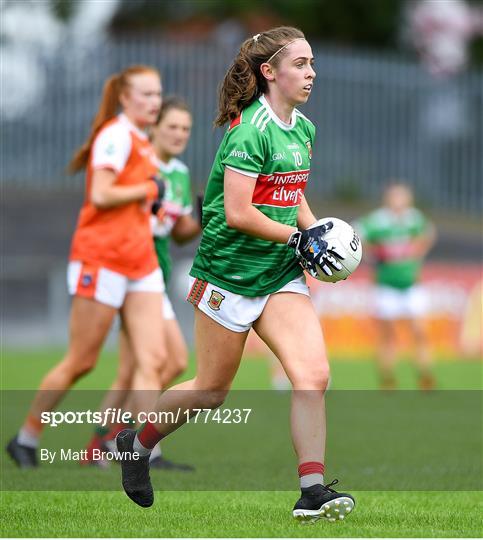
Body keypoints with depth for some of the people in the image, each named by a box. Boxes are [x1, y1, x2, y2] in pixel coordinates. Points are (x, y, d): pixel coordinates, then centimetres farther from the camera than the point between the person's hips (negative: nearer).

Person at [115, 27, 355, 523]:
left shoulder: (303, 129, 8)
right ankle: (137, 443, 33)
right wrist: (298, 239, -17)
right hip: (229, 273, -7)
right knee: (211, 392, 7)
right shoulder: (251, 130, -18)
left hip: (280, 276, 7)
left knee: (313, 374, -12)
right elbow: (238, 213, -23)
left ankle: (312, 492, -11)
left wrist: (316, 230, 9)